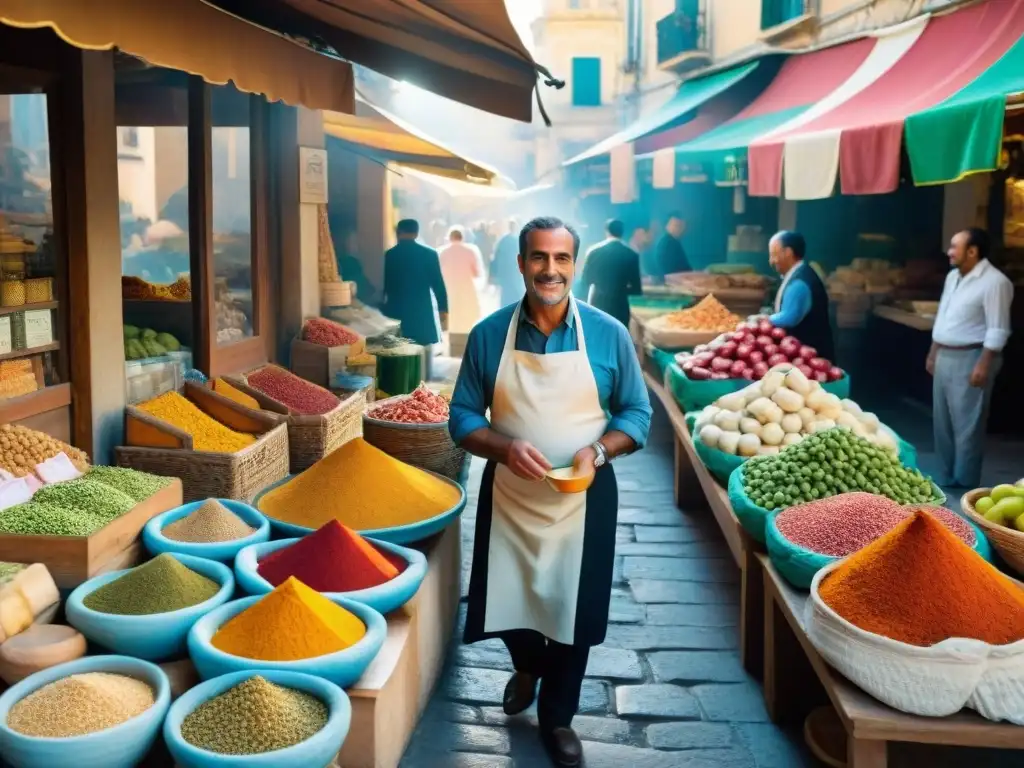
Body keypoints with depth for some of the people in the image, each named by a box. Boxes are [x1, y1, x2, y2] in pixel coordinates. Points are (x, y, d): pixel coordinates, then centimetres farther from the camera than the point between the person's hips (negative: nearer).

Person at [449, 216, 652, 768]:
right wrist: (506, 448, -21)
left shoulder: (608, 335, -6)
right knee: (511, 602, 13)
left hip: (583, 500, -1)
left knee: (572, 609, 8)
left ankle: (557, 716, 34)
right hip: (508, 496, 1)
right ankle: (528, 667, 50)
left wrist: (598, 452, -20)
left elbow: (636, 415, -1)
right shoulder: (489, 334, -5)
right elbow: (462, 418, -2)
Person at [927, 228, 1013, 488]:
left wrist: (983, 365, -21)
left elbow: (998, 330, -18)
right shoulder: (953, 277, 12)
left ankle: (965, 484, 7)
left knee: (966, 426, -2)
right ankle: (948, 477, 26)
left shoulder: (994, 282, -15)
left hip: (970, 359, -9)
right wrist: (932, 353, 19)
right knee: (943, 423, 14)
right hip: (944, 357, 9)